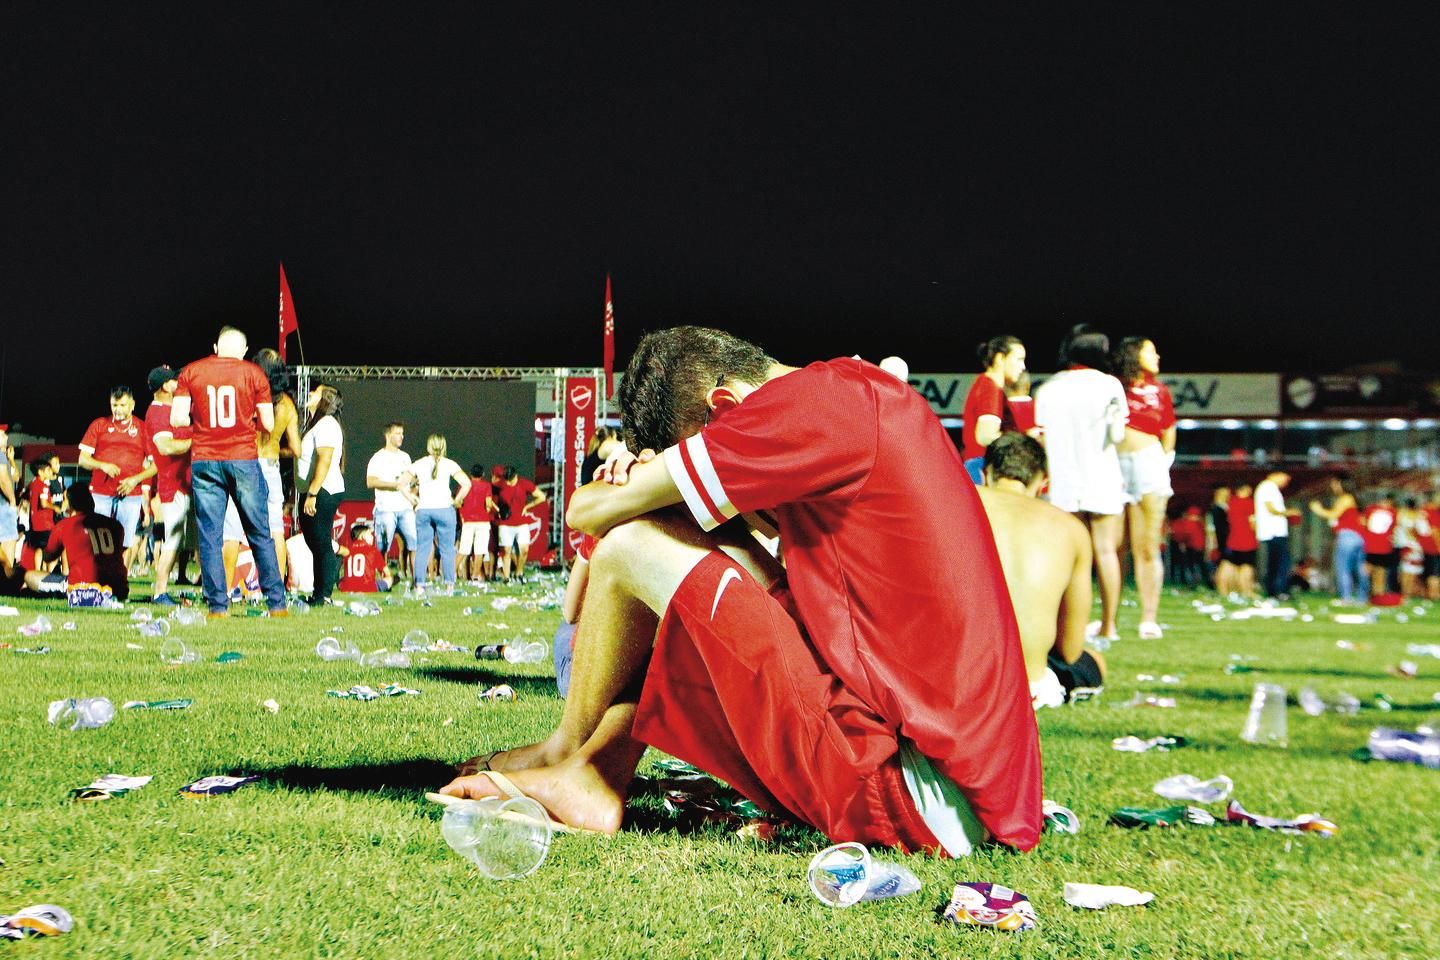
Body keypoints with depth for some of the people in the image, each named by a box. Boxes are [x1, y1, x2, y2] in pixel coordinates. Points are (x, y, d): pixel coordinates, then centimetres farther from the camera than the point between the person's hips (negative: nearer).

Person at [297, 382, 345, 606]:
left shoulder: (326, 424, -12)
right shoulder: (316, 424, 21)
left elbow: (324, 461, -21)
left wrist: (312, 494, -25)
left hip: (322, 493, -10)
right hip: (312, 493, 10)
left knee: (321, 543, -8)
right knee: (315, 543, 11)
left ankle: (323, 595, -7)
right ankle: (319, 593, 15)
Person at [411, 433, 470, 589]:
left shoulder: (418, 464, 7)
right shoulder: (449, 464, 0)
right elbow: (466, 483, -10)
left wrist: (414, 500, 10)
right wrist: (456, 500, 1)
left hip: (423, 511, 2)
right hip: (444, 509, -2)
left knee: (422, 549, 5)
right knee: (447, 549, 3)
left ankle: (419, 584, 1)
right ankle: (449, 584, -1)